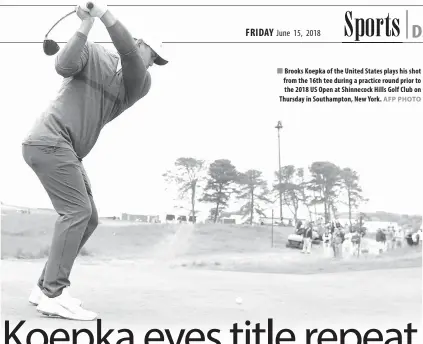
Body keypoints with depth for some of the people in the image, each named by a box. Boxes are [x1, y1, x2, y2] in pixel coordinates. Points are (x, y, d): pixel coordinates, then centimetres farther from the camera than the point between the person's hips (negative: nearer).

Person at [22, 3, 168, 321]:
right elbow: (64, 66, -18)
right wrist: (86, 26, -19)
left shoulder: (139, 85, 10)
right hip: (50, 140, -7)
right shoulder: (93, 54, 1)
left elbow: (129, 56, -10)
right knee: (77, 211, -17)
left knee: (88, 218, 4)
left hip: (68, 151, 8)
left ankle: (46, 287, 9)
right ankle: (53, 295, -18)